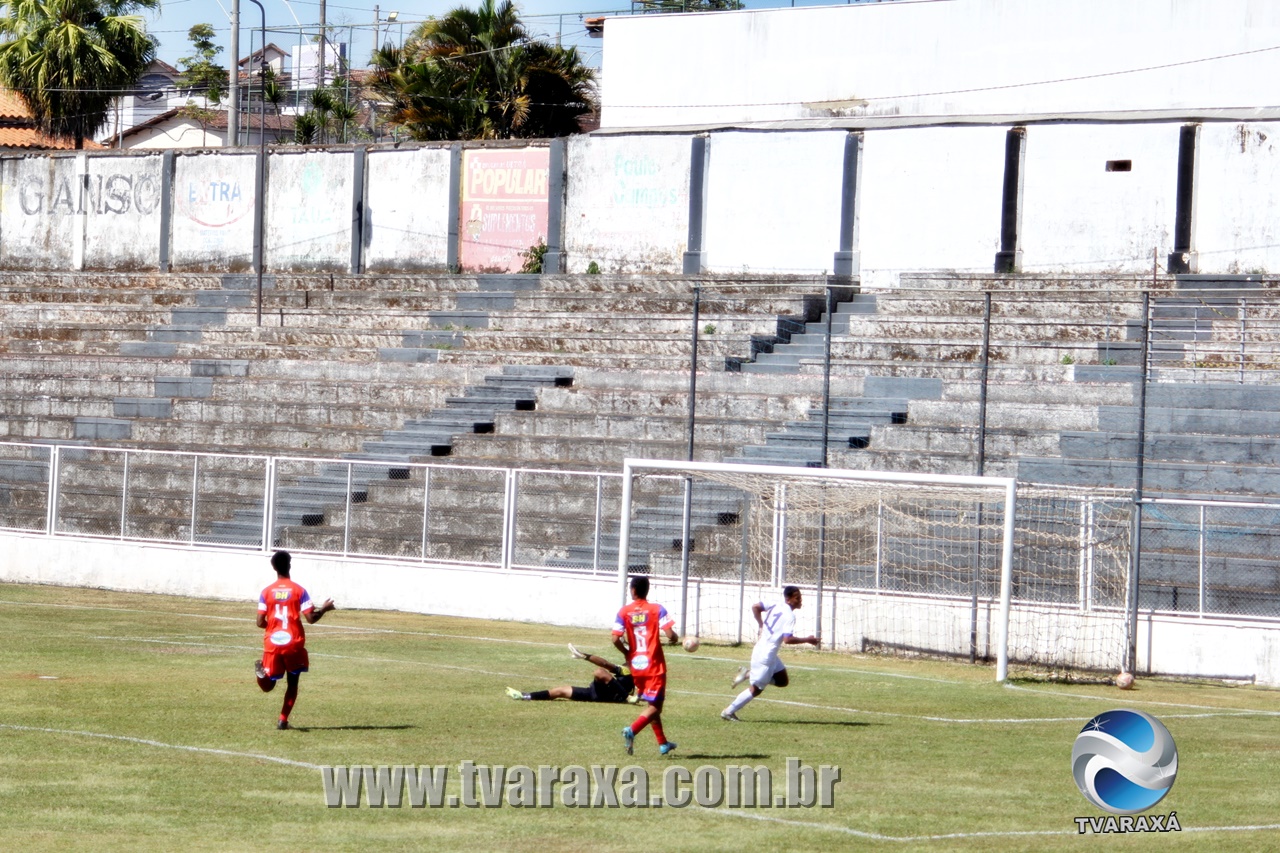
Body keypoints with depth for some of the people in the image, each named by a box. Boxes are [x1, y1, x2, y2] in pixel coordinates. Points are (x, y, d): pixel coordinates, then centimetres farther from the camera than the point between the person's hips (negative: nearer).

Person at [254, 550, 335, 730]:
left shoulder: (266, 592, 0)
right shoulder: (299, 591, -5)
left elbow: (260, 622, -3)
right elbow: (311, 618, -9)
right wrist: (324, 609, 10)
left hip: (272, 643, 1)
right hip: (294, 643, -1)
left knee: (268, 686, 11)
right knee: (292, 683, 16)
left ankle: (262, 670, -23)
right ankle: (283, 719, 9)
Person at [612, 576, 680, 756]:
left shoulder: (624, 612, -2)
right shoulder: (657, 610, -7)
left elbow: (616, 639, -9)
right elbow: (669, 634, -17)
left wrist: (627, 653, 9)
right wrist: (675, 639, 7)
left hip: (636, 666, 4)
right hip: (655, 666, -4)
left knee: (652, 705, 19)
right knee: (654, 706, 0)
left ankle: (663, 743, 25)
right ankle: (632, 730, -25)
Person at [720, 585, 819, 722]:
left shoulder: (776, 606, 7)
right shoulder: (790, 616, -18)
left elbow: (755, 607, 9)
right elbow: (788, 639, -25)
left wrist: (761, 625, 16)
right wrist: (807, 640, -15)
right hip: (766, 656, -9)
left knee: (783, 681, 18)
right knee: (756, 689, 2)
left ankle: (749, 673, 13)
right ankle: (728, 712, 8)